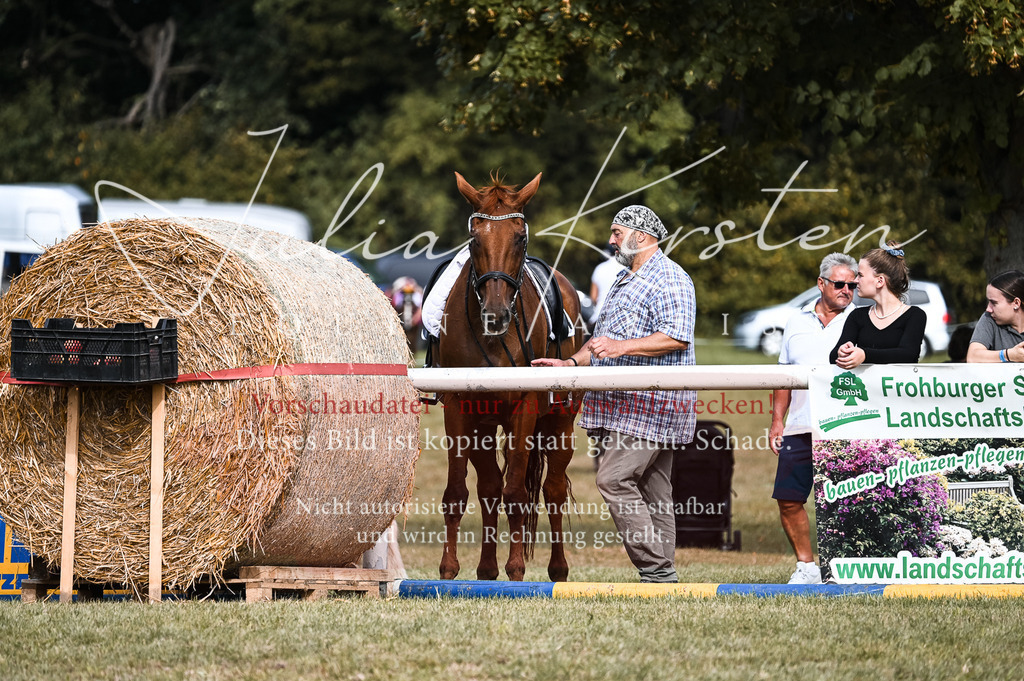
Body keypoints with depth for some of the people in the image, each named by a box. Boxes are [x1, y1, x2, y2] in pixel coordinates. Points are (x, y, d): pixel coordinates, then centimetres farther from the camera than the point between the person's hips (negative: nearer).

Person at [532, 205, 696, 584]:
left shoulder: (669, 280, -9)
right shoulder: (624, 281, 23)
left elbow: (677, 338, -21)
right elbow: (603, 337, 29)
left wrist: (622, 346, -27)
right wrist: (571, 363, 13)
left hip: (649, 401, -10)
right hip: (620, 403, 10)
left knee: (614, 480, -16)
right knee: (651, 488, 8)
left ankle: (655, 567, -15)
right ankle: (663, 575, 9)